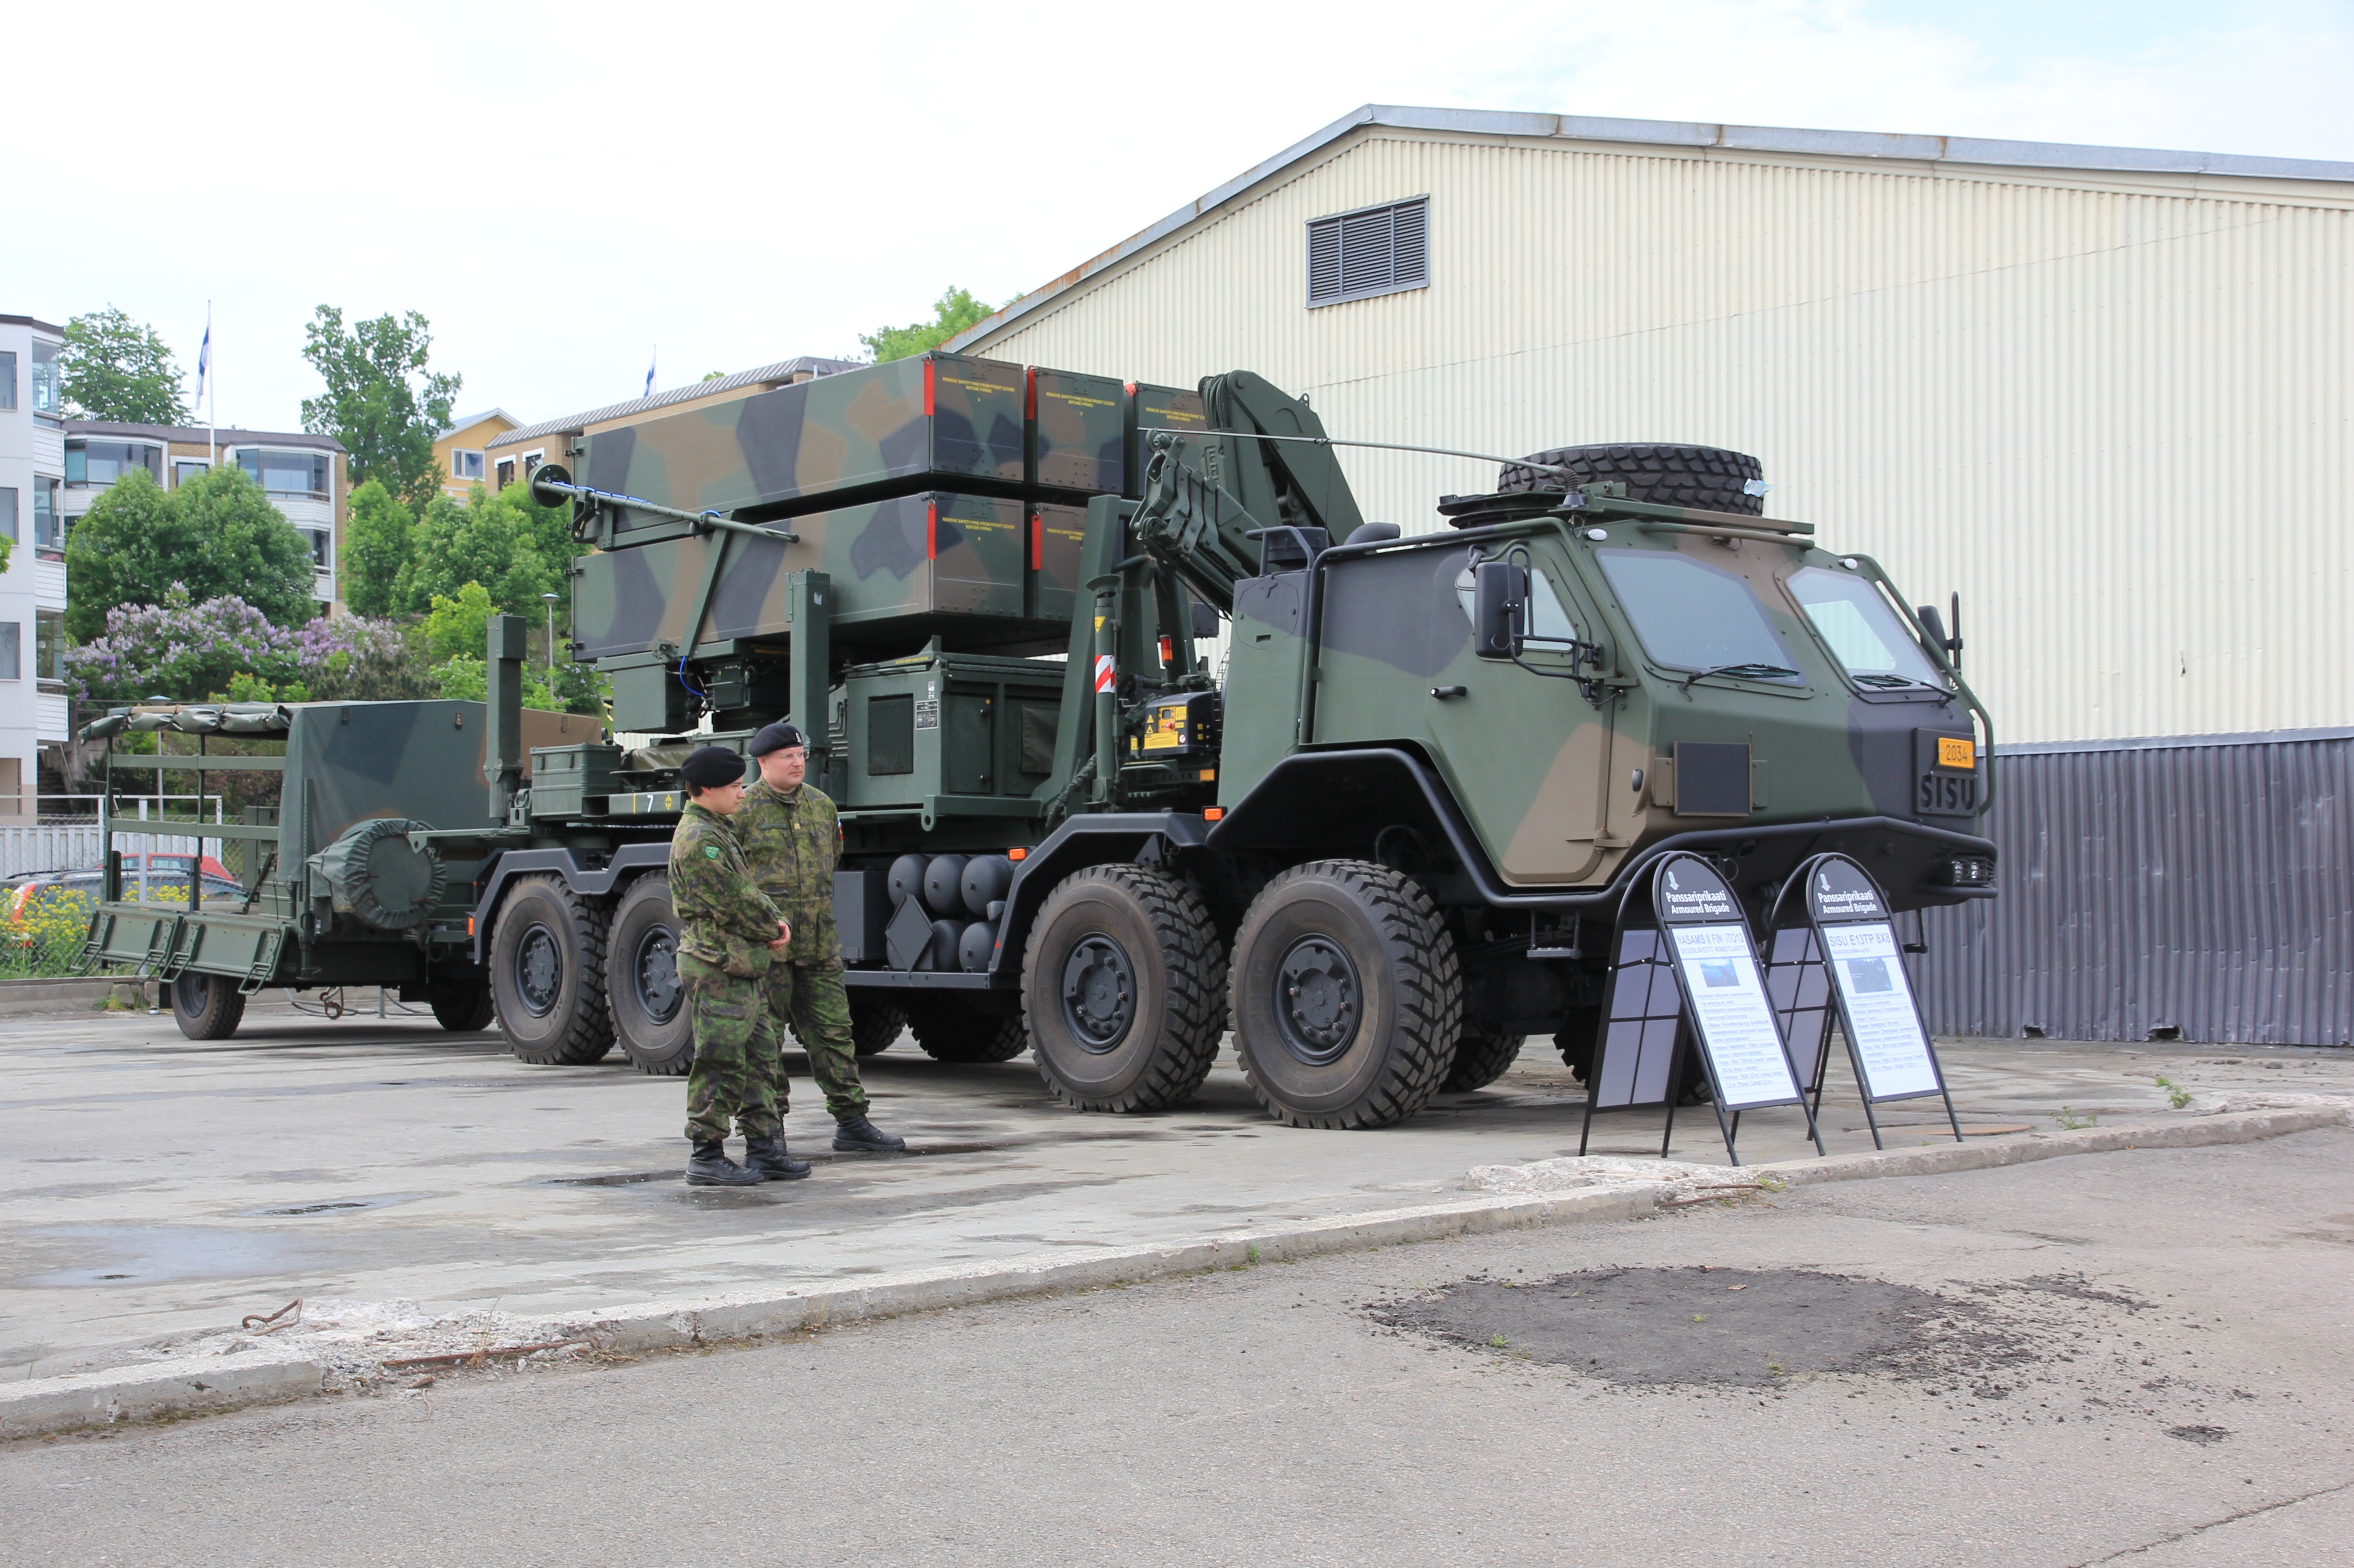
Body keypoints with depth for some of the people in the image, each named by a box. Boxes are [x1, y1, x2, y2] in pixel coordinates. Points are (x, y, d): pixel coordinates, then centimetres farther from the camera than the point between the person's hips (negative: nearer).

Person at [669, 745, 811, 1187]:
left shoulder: (718, 833, 20)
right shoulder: (698, 839, -14)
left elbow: (750, 890, 20)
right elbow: (733, 901, -18)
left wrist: (776, 922, 2)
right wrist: (773, 932, -4)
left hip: (741, 968, 11)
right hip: (717, 968, -10)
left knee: (759, 1059, 12)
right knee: (720, 1066, -6)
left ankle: (765, 1150, 18)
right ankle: (707, 1157, -1)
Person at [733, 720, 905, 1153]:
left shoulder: (822, 805, 12)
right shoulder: (743, 811, -5)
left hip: (819, 942, 5)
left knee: (833, 1031, 7)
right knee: (765, 1038, 1)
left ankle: (852, 1123, 13)